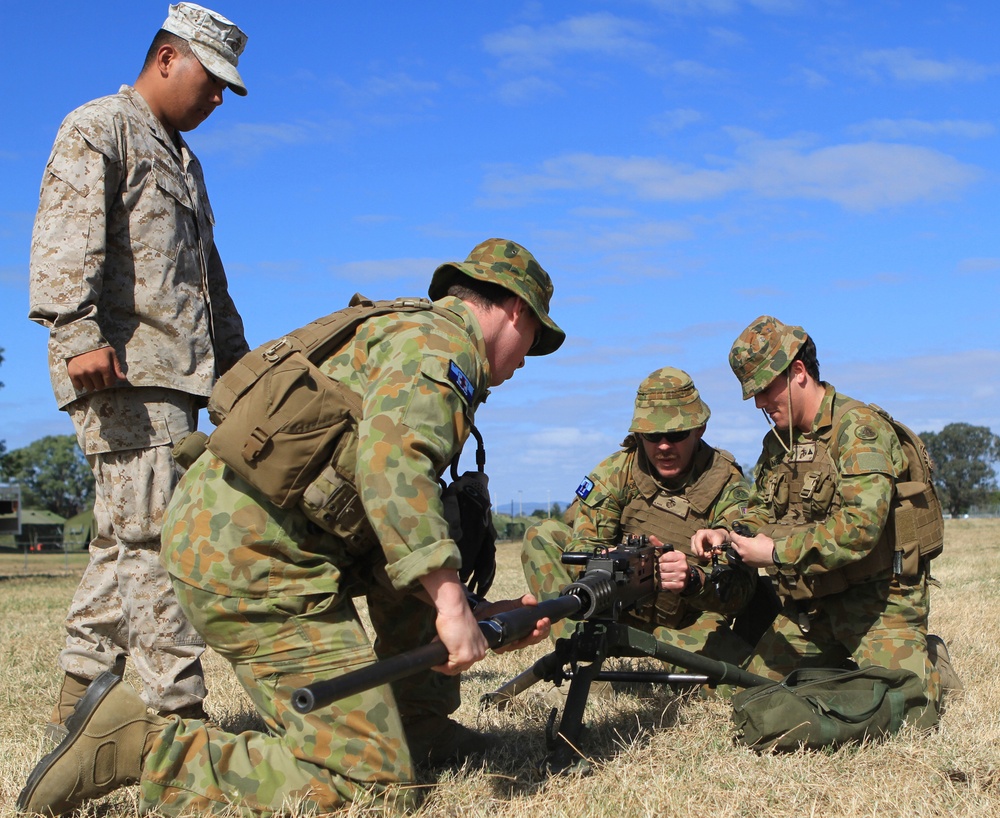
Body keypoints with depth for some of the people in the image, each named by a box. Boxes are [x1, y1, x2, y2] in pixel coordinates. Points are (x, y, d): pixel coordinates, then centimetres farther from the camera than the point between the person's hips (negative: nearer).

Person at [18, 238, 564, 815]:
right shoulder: (438, 342, -2)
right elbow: (391, 461, -24)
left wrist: (481, 616, 20)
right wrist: (450, 601, -24)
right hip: (255, 566, -10)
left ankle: (418, 724, 26)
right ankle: (139, 746, -12)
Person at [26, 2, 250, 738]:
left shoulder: (182, 160, 29)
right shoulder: (99, 128, 1)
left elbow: (208, 275, 34)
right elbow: (66, 236, -14)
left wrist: (236, 357, 28)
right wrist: (79, 335, -25)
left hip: (172, 373, 9)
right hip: (123, 370, -9)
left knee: (125, 542, 9)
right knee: (152, 539, -13)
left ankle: (77, 709, 15)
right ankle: (179, 718, -13)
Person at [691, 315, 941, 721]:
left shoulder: (858, 428, -16)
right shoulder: (777, 442, 12)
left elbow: (860, 525, -28)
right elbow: (761, 516, 17)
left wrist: (778, 553, -24)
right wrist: (727, 534, -5)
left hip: (878, 602, -7)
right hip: (808, 606, 7)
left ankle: (929, 661, 16)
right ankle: (843, 665, 24)